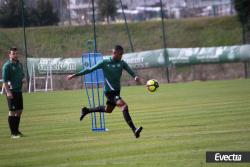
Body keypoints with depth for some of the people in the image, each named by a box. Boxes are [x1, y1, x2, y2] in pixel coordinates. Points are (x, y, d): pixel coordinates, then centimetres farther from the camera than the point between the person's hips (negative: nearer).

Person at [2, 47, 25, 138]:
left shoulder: (19, 64, 14)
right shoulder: (7, 65, -10)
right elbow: (4, 80, -14)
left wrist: (22, 80, 7)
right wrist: (8, 91, -21)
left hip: (19, 90, 8)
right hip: (11, 91, -8)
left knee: (19, 111, 11)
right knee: (12, 112, -5)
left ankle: (16, 130, 22)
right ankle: (13, 133, -2)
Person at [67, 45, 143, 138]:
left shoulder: (122, 63, 1)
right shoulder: (104, 63, -8)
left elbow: (130, 71, -12)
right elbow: (90, 70, -2)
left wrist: (135, 76, -35)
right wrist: (76, 75, -1)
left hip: (117, 91, 7)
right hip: (109, 91, -7)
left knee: (108, 110, 26)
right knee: (124, 106, -24)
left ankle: (86, 110, 48)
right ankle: (134, 130, -30)